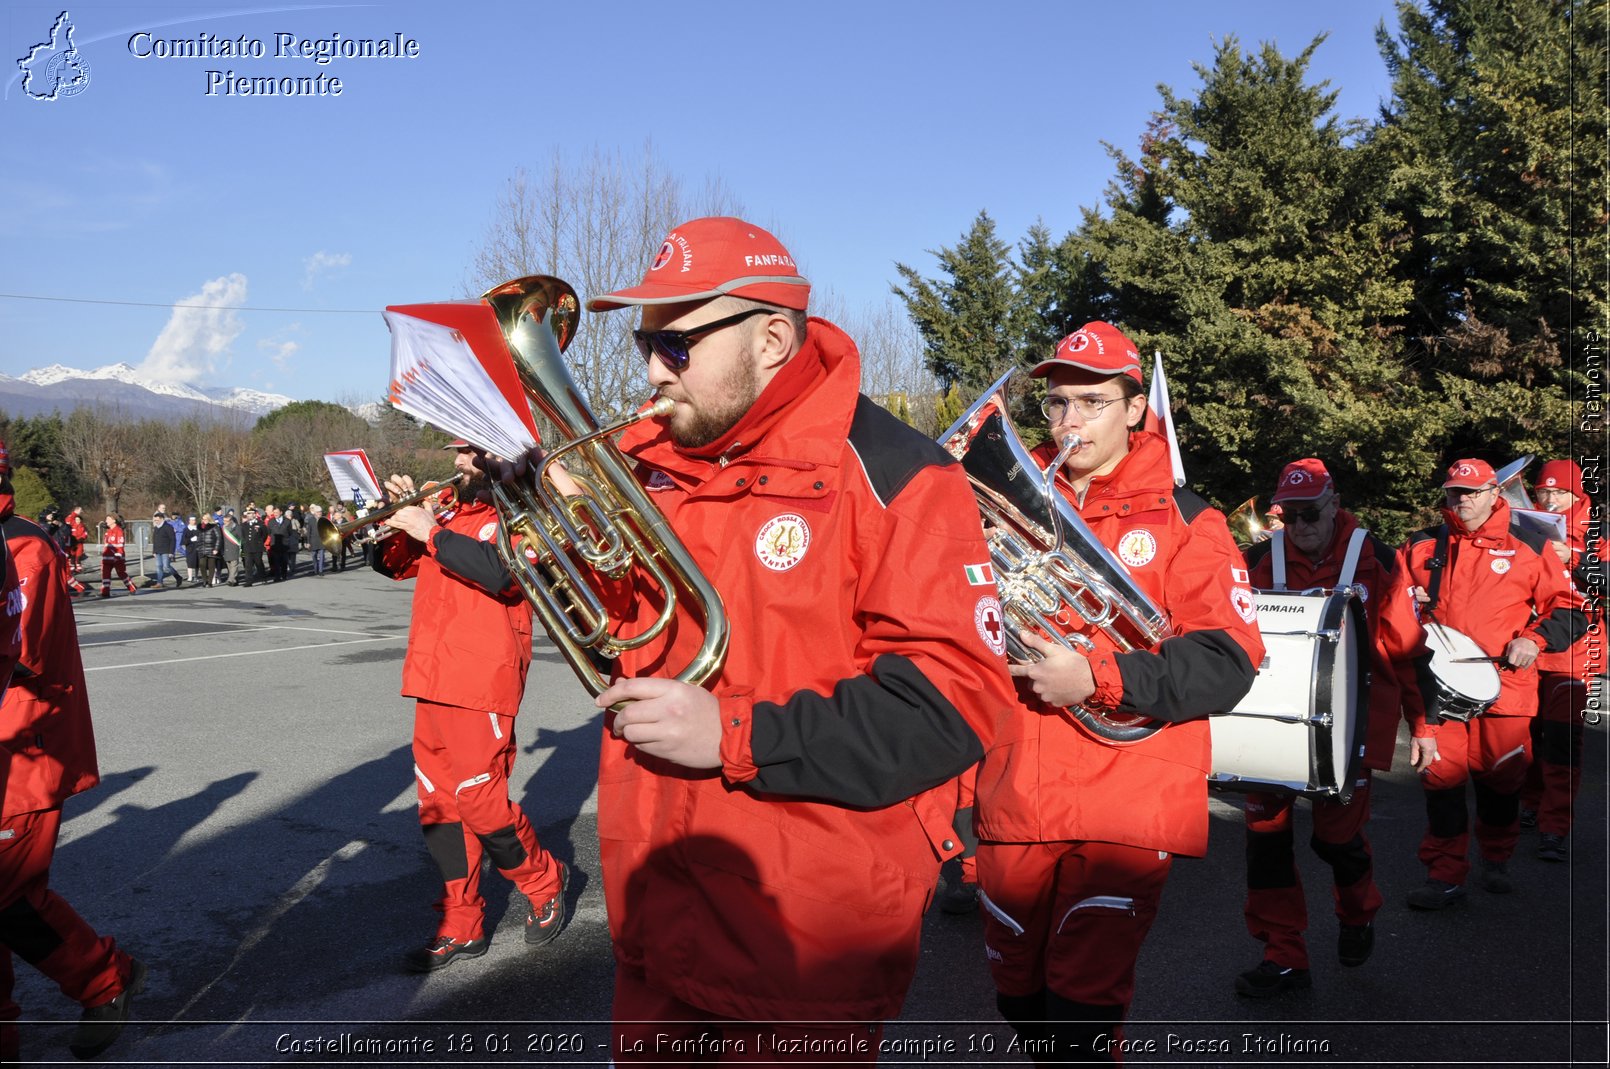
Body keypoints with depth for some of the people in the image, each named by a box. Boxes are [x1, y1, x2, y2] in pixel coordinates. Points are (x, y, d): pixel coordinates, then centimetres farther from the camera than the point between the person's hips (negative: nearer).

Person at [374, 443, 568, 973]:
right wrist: (400, 515, 4)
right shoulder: (449, 508, 16)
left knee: (478, 798, -6)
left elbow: (501, 572, -24)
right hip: (433, 675, 7)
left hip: (482, 677, -7)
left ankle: (544, 881, 19)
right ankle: (460, 925, 20)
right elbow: (395, 564, 21)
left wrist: (431, 532, -19)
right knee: (439, 804, 9)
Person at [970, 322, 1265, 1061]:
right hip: (1015, 800, 4)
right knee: (1016, 992, 15)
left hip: (1127, 802, -4)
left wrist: (1094, 679, -20)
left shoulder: (1183, 521, 0)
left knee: (1084, 1002, -5)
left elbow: (1227, 663, -10)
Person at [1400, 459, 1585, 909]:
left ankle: (1496, 862, 33)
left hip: (1505, 682, -1)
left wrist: (1535, 640, -10)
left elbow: (1570, 609, 5)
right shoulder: (1422, 548, 7)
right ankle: (1445, 876, 6)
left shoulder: (1528, 548, 3)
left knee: (1501, 778, 10)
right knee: (1440, 777, -3)